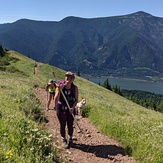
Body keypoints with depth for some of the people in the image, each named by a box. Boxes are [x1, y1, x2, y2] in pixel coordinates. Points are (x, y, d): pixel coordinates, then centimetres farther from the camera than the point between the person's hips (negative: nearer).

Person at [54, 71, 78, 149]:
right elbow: (56, 100, -19)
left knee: (70, 125, 10)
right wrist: (59, 90, -33)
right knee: (63, 125, 9)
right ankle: (64, 140, 30)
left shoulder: (75, 88, -8)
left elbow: (76, 99, -1)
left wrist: (73, 107, -17)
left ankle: (70, 139, 35)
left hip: (70, 109, 2)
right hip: (61, 109, -1)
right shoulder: (60, 87, -13)